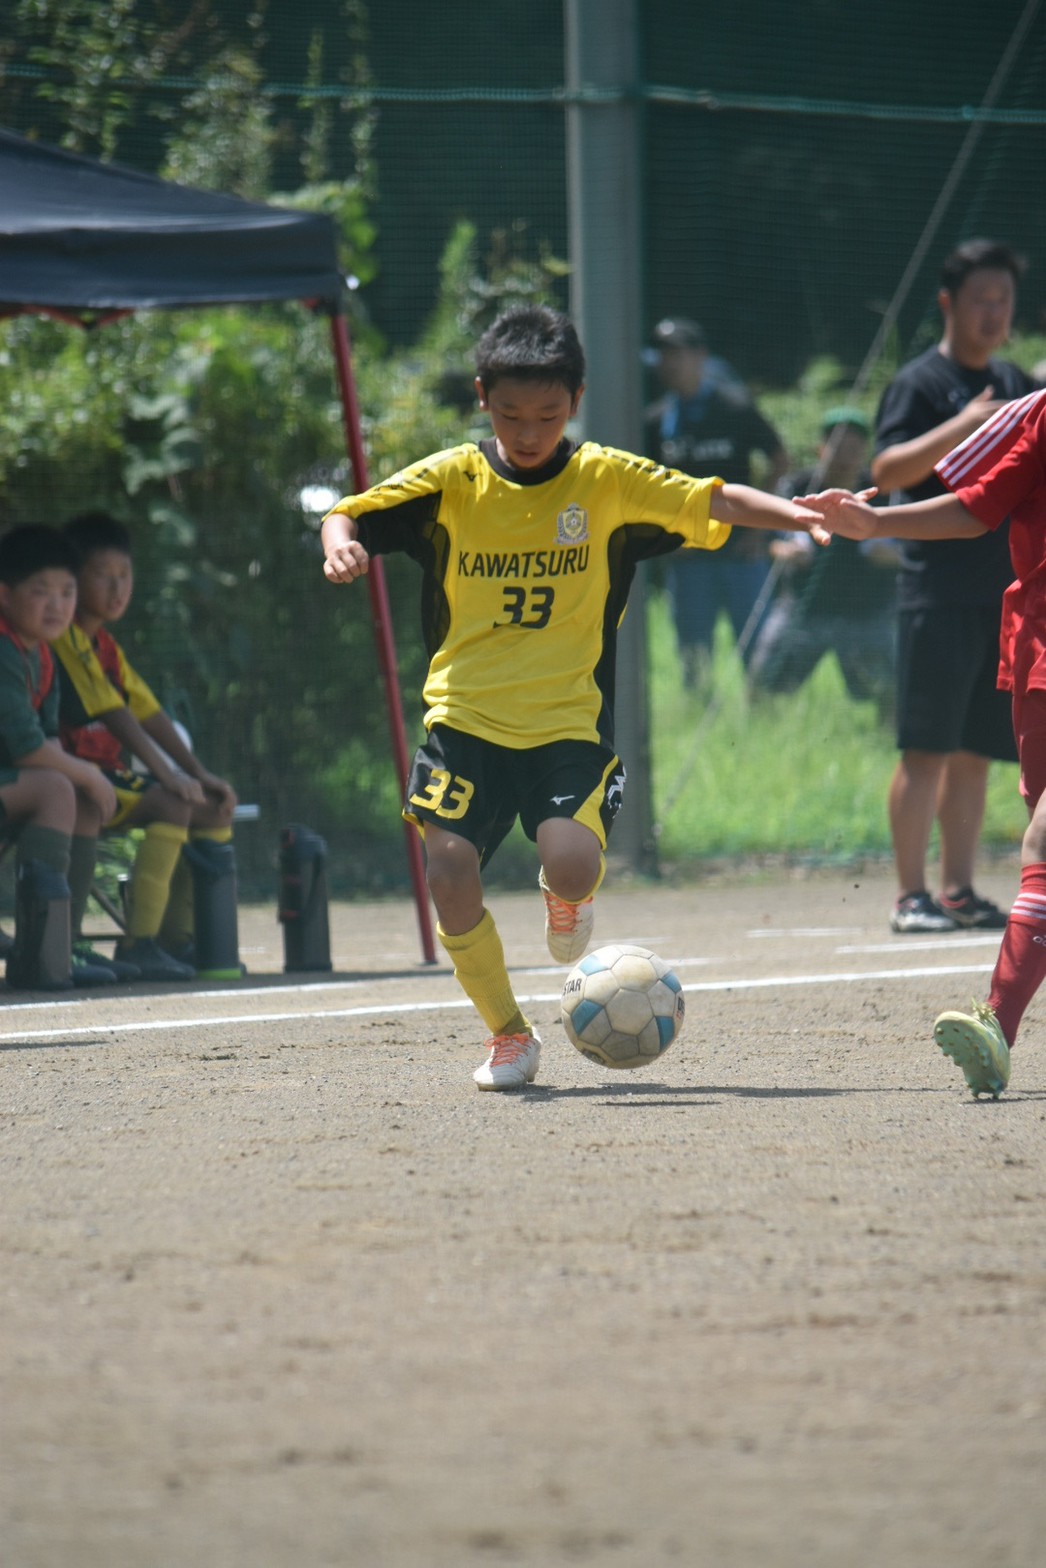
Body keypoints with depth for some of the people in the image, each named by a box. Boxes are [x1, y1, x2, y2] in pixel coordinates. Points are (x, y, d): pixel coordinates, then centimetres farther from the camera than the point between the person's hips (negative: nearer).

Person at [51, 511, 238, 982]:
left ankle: (175, 940, 5)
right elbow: (111, 714, -20)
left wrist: (199, 773, 5)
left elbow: (149, 713, 15)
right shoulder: (65, 638, -13)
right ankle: (139, 944, -30)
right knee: (172, 806, -29)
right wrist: (167, 774, -24)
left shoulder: (104, 643, 18)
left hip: (107, 773, 10)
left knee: (215, 810, 4)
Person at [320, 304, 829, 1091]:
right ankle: (509, 1034, 9)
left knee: (573, 862, -23)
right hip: (465, 715, 1)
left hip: (569, 721, -1)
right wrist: (341, 545, -24)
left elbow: (716, 502, -1)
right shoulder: (452, 480, 1)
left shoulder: (608, 480, 0)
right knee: (449, 866, -12)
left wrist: (801, 516, -17)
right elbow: (350, 517, 0)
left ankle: (565, 900, 18)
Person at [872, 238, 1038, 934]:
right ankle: (912, 896, -8)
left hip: (1005, 587, 7)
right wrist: (960, 426, -25)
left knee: (976, 751, 8)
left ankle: (959, 890, 12)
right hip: (939, 594, -7)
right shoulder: (921, 382, -4)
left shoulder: (1016, 386, 17)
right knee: (927, 747, -8)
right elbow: (888, 472, -16)